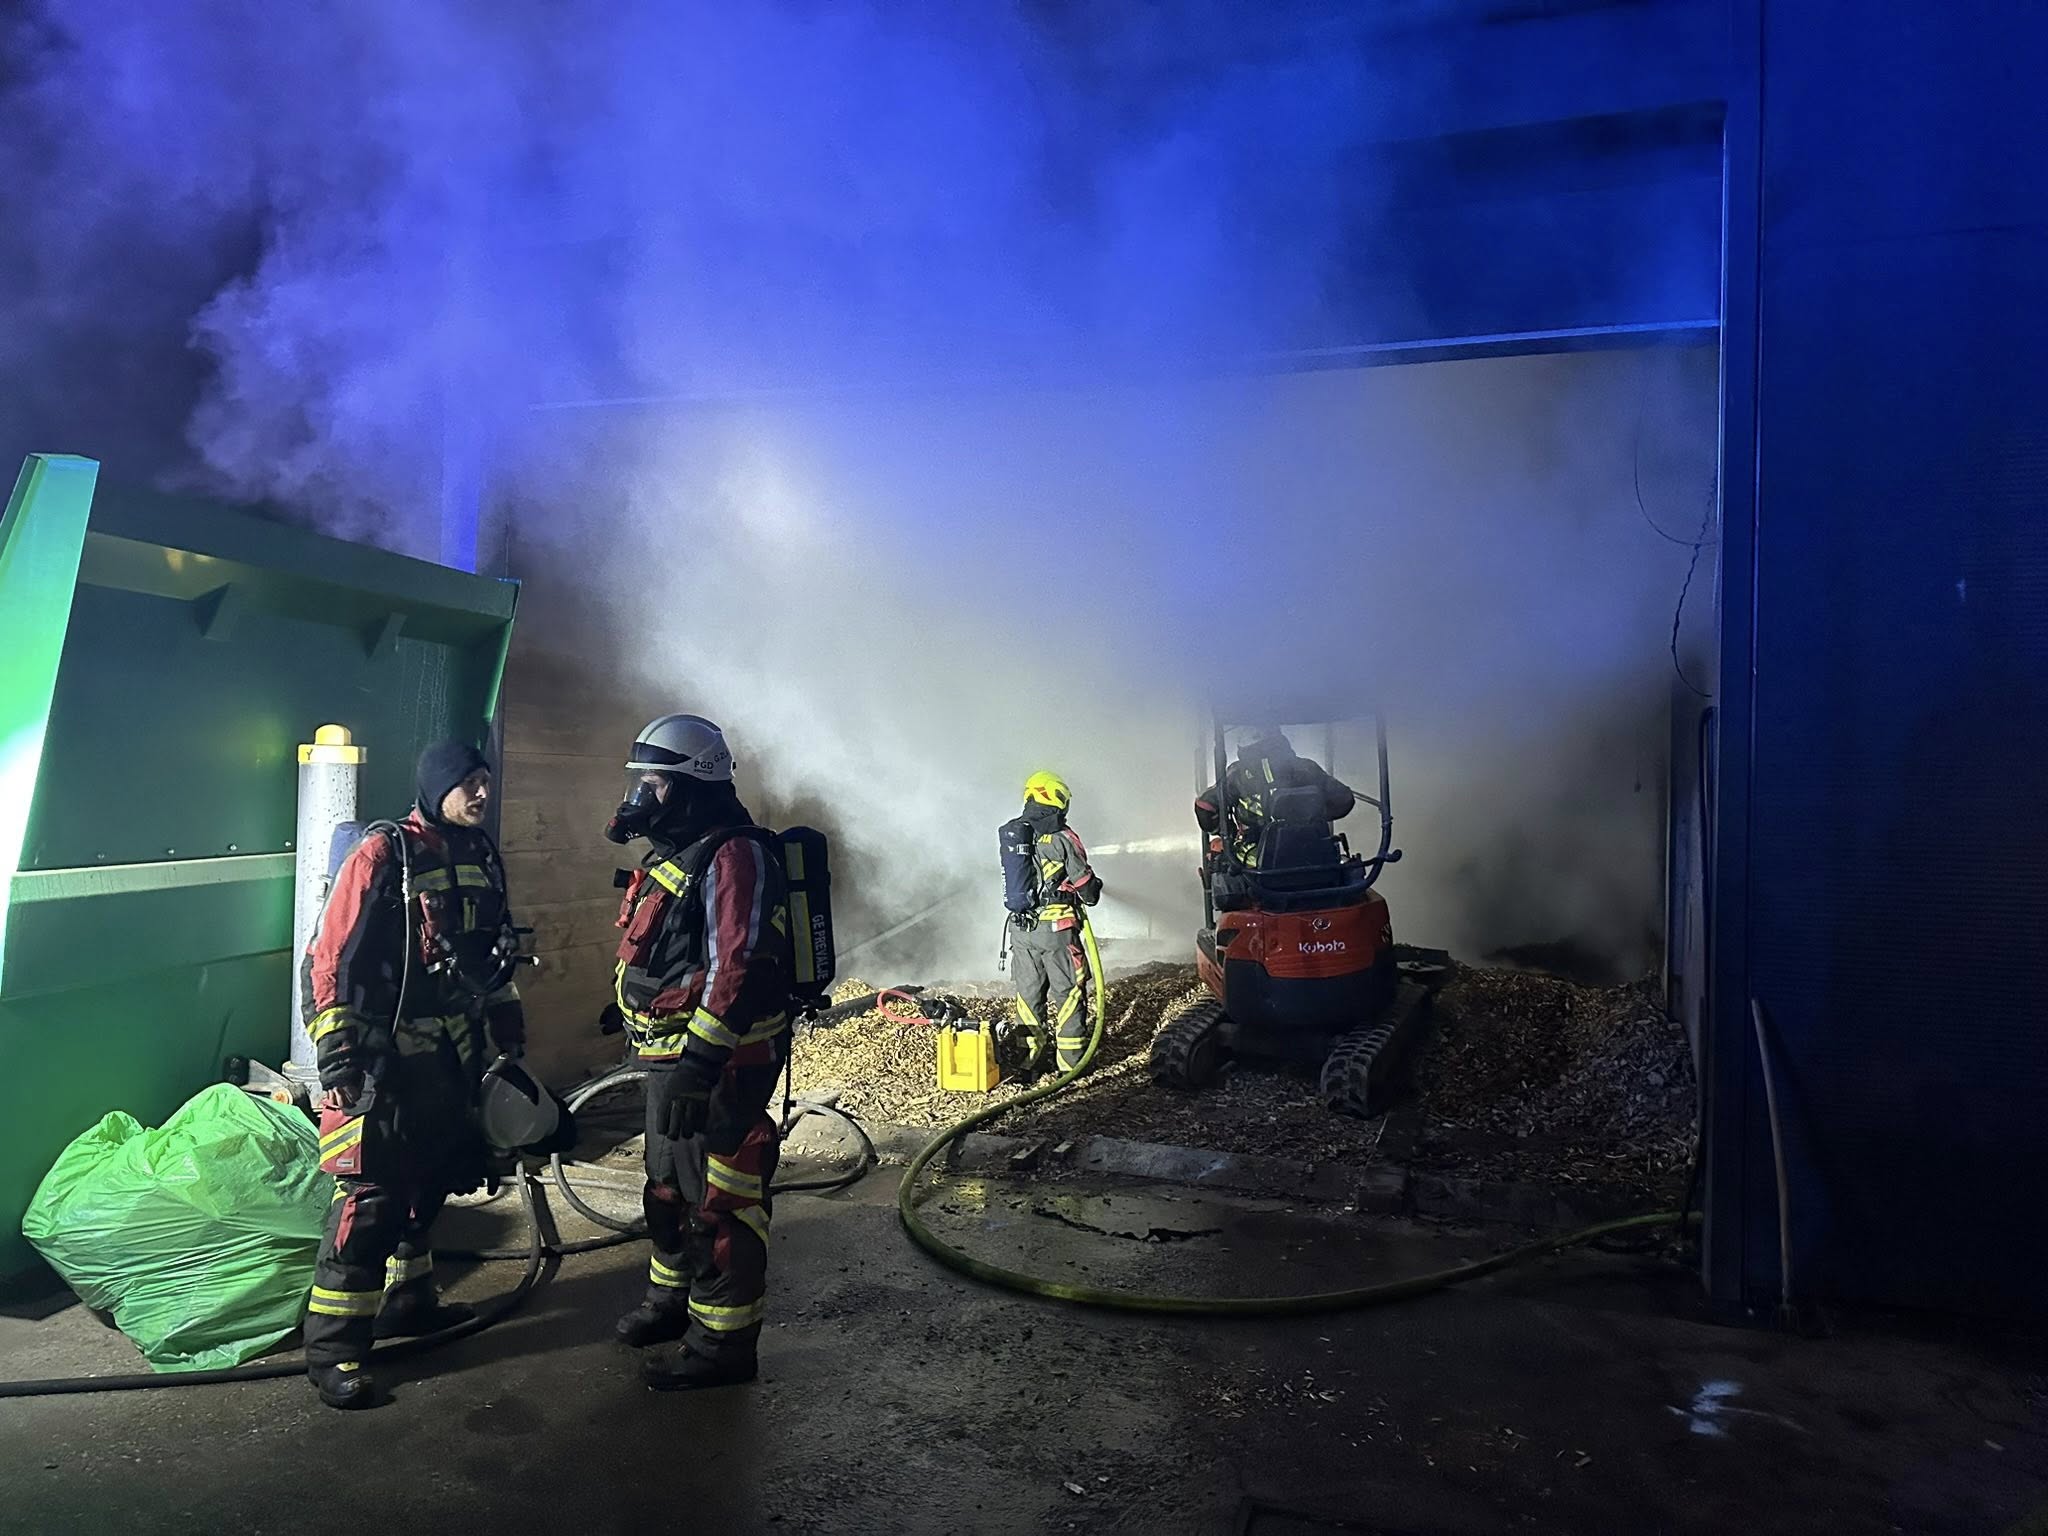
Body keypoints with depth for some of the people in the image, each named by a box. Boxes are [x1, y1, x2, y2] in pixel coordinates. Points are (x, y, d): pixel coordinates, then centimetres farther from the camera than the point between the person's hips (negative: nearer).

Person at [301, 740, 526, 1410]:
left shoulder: (481, 857, 8)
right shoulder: (382, 855, -15)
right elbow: (329, 958, -15)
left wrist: (509, 1028, 22)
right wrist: (336, 1054, -18)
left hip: (452, 1053, 8)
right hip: (385, 1056, -7)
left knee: (426, 1180, 18)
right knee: (370, 1195, -6)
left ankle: (407, 1297, 36)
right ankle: (332, 1349, 4)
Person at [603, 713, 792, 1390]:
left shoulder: (734, 857, -19)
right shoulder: (672, 855, 14)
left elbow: (738, 971, -27)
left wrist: (699, 1063, -31)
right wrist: (648, 1031, 27)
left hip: (720, 1065, -11)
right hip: (671, 1058, 11)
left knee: (718, 1205, -1)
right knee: (668, 1188, 24)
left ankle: (724, 1342, 12)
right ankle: (672, 1296, 42)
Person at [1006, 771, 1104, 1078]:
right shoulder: (1063, 839, -13)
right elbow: (1086, 888, -8)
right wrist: (1094, 889, 13)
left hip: (1020, 926, 5)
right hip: (1055, 928, -5)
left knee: (1029, 990, 15)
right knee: (1068, 991, 5)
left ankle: (1032, 1054, 22)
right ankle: (1071, 1059, 7)